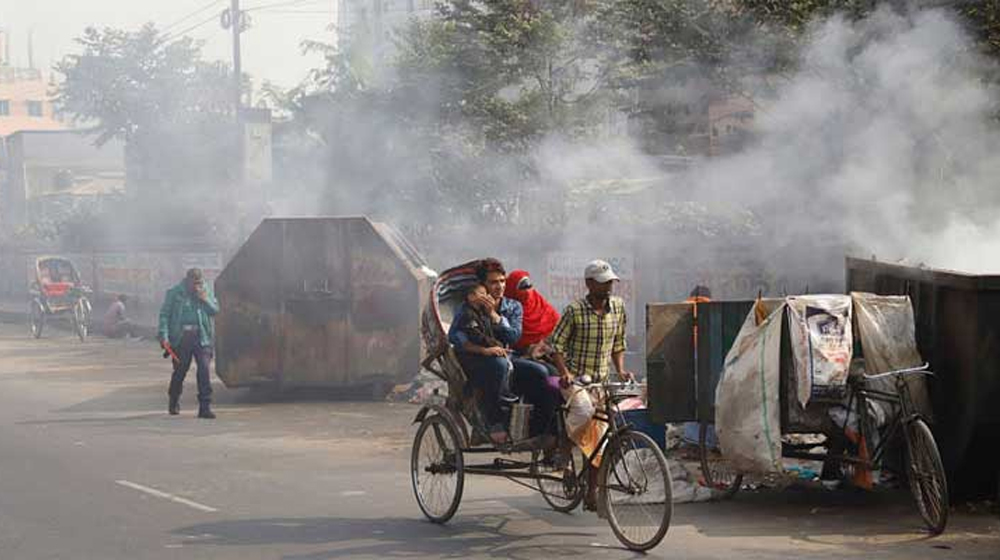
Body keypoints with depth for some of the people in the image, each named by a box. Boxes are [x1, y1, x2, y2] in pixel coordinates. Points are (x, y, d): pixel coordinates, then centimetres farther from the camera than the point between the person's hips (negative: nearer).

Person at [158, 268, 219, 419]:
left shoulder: (206, 292, 11)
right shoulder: (174, 293, 1)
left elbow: (215, 310, 9)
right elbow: (164, 314, 0)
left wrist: (204, 299, -8)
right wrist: (164, 335, -10)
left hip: (201, 337, 2)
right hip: (181, 337, -2)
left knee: (204, 368, -12)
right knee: (180, 370, 8)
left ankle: (205, 407, -11)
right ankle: (174, 403, 33)